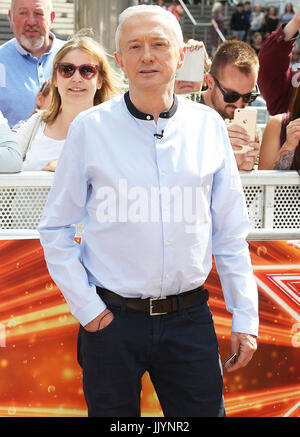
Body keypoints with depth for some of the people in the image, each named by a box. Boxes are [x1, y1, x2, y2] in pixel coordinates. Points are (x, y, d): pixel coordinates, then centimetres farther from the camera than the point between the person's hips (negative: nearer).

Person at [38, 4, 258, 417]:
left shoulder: (209, 126, 3)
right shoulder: (89, 128, -3)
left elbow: (230, 232, 6)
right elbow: (55, 229, 2)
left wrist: (245, 317, 5)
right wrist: (86, 306, -5)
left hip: (189, 320, 2)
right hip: (111, 320, -1)